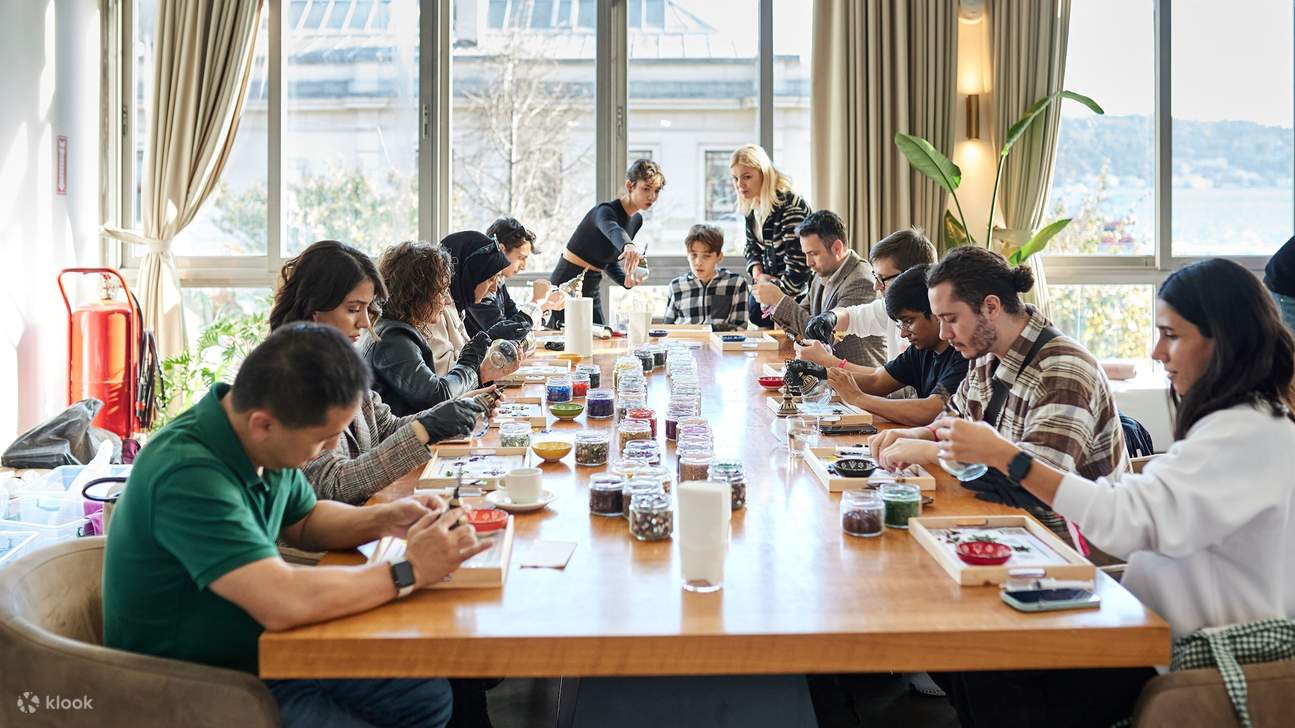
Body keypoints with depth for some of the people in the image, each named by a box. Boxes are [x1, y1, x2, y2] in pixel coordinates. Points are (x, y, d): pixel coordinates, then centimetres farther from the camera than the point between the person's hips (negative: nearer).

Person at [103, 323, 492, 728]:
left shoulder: (262, 443, -5)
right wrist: (410, 572, -27)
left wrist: (383, 521, -5)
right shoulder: (188, 474, -31)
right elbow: (283, 602, -39)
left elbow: (305, 521, 14)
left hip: (260, 656, 8)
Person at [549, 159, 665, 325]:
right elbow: (612, 230, -44)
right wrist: (628, 246, -66)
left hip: (592, 294, 8)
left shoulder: (637, 220, 7)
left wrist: (627, 279, -4)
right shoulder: (605, 211, -18)